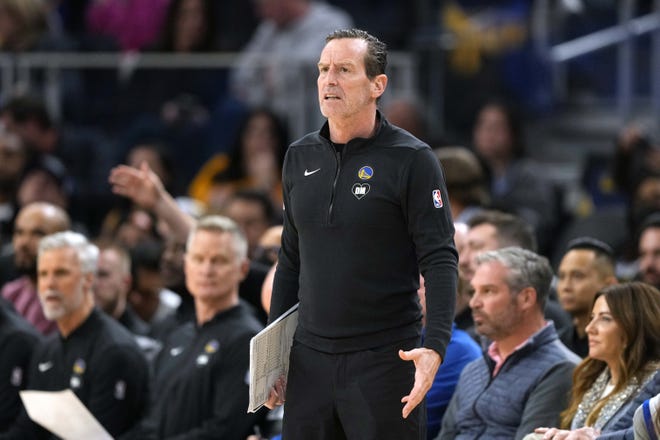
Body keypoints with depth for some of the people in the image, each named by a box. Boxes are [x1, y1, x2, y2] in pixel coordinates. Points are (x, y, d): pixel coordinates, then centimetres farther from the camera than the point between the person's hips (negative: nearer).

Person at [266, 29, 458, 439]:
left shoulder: (411, 159, -6)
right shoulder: (300, 157, 11)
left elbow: (440, 261, -10)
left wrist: (434, 347, -22)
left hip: (385, 359, -5)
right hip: (311, 357, 5)